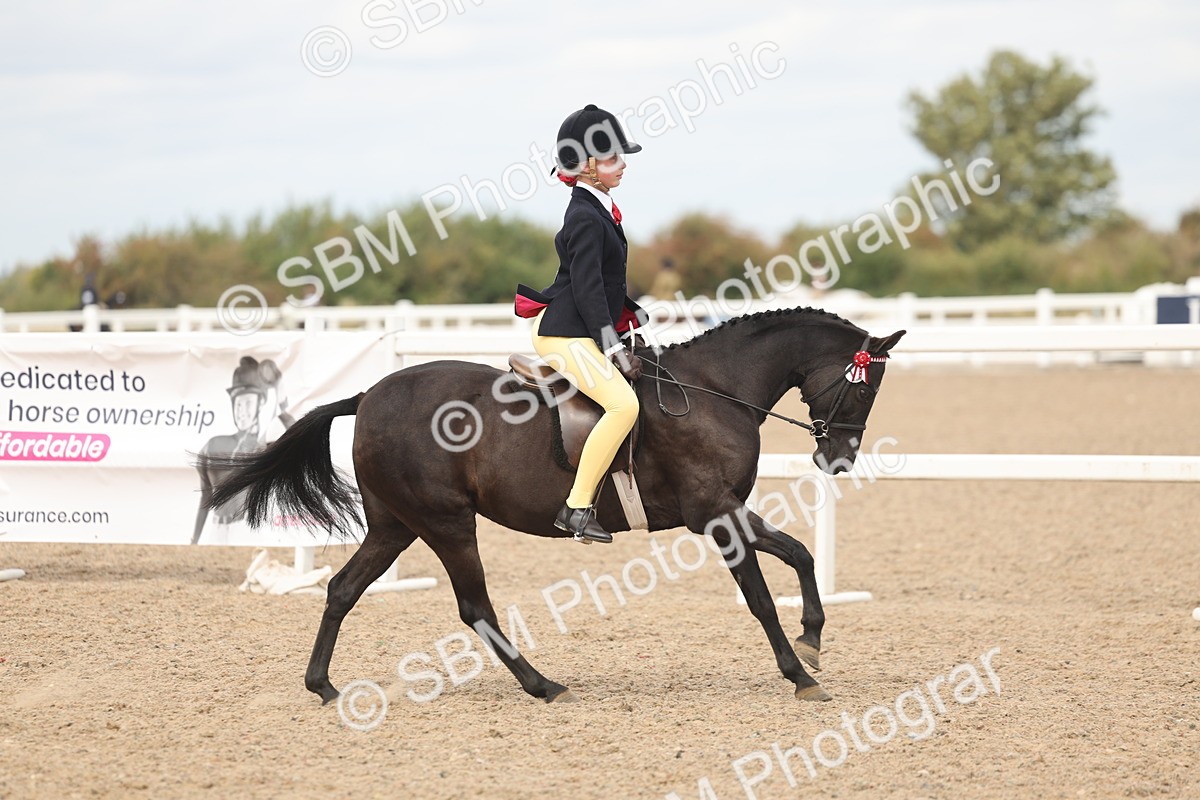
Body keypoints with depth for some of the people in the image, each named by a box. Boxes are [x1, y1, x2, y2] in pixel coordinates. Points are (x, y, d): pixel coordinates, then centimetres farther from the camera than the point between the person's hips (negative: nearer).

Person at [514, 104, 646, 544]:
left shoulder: (598, 210, 14)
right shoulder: (586, 218, -16)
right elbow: (587, 290, -21)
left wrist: (635, 318, 19)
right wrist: (615, 351, -21)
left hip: (582, 330, 11)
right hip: (566, 335, -11)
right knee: (623, 404, -27)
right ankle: (577, 508, -27)